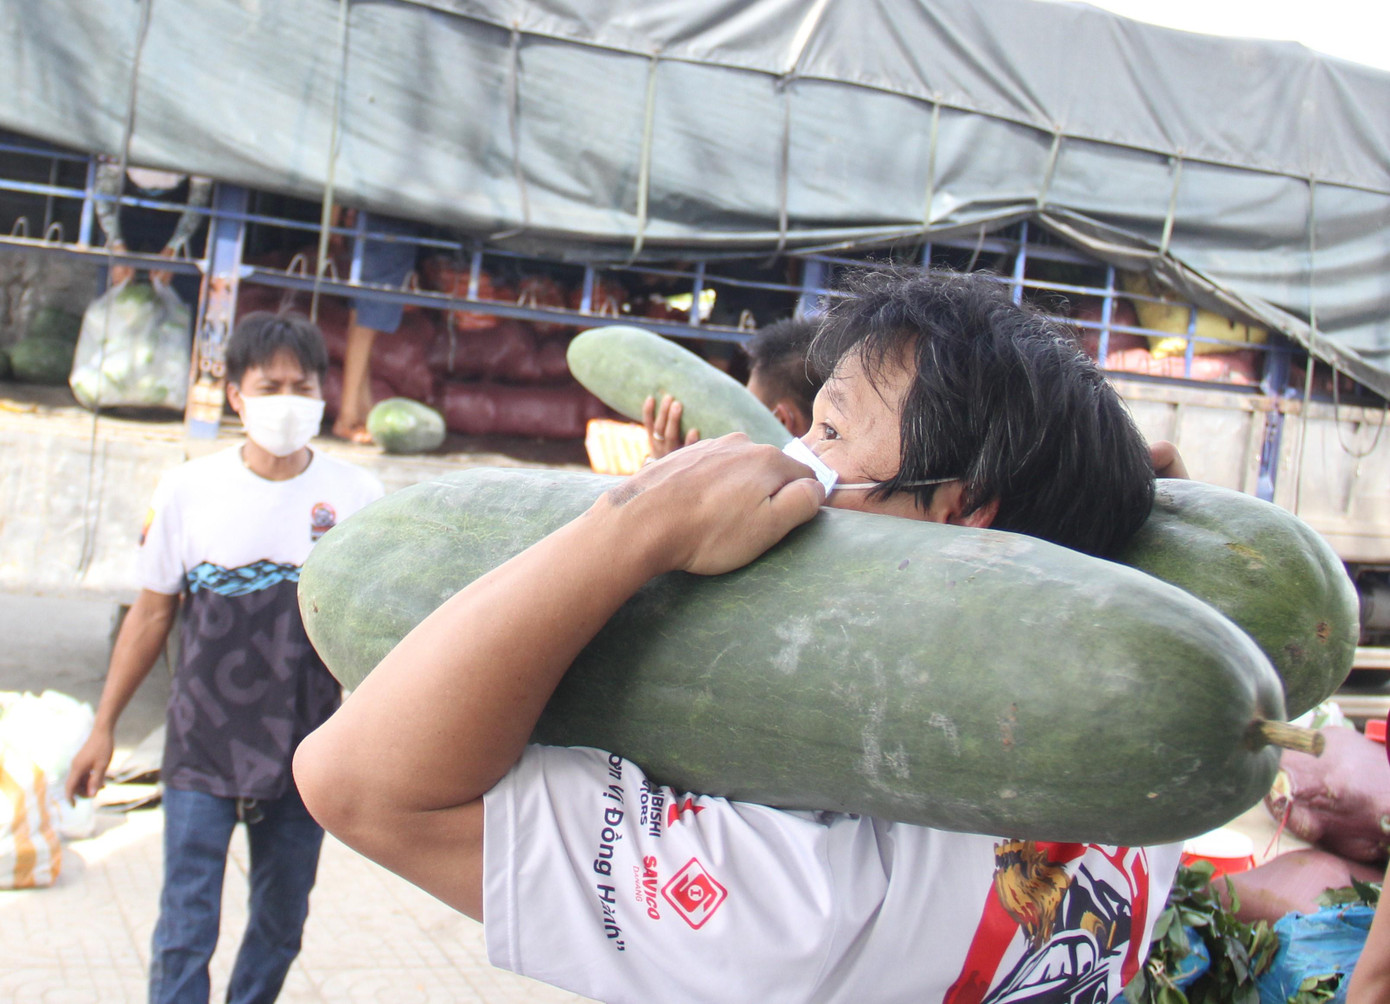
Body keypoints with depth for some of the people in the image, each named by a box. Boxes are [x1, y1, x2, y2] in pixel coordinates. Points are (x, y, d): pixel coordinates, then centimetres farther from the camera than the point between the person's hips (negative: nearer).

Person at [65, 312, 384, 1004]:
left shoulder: (357, 497, -3)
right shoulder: (189, 490, -2)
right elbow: (151, 615, 6)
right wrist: (103, 727, 8)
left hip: (306, 757, 1)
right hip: (203, 750, -1)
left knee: (280, 927, 14)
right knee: (184, 933, 1)